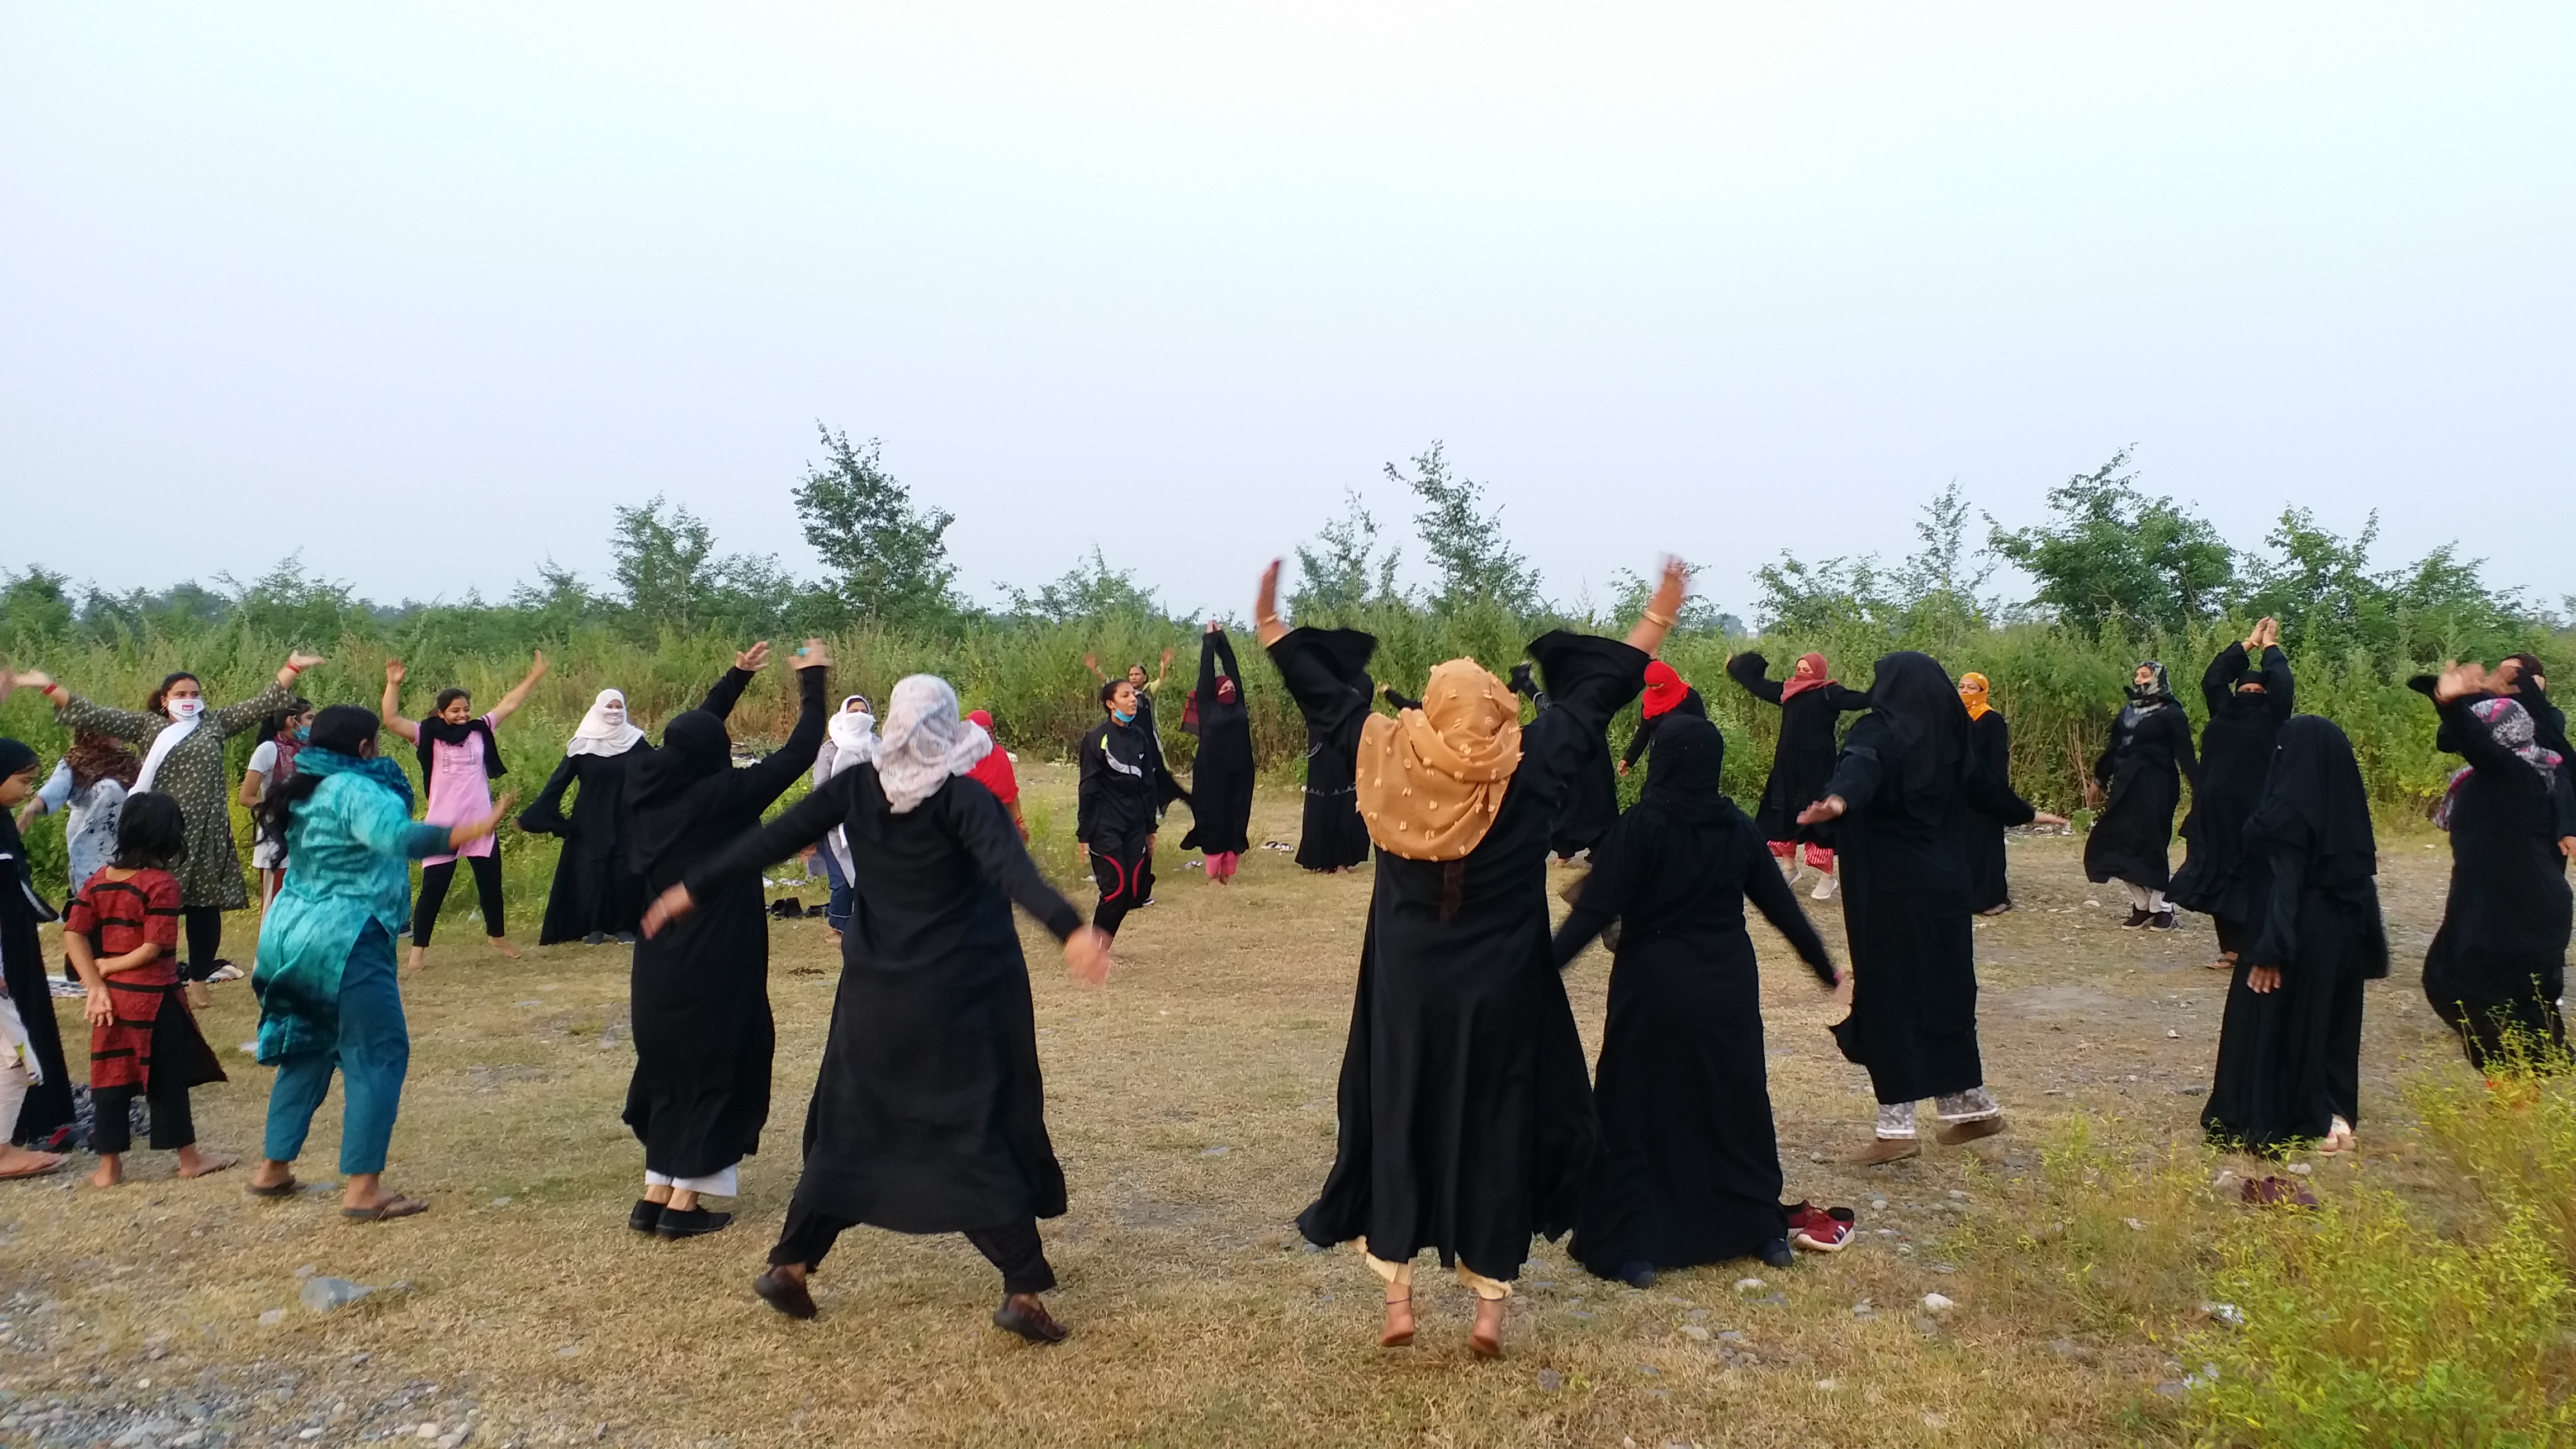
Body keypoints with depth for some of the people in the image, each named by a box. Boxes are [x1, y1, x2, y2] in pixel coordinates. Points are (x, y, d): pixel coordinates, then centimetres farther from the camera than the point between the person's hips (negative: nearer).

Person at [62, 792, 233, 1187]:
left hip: (112, 998, 6)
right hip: (153, 999, -6)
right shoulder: (162, 883, -14)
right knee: (168, 1078, 5)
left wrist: (96, 985, -3)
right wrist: (107, 967, -3)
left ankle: (109, 1167, 16)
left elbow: (73, 934, 1)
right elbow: (153, 948, -19)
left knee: (112, 1077, 11)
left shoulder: (101, 878, 6)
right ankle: (189, 1159, 16)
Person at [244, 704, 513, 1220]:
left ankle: (274, 1168, 27)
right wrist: (475, 829, -47)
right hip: (343, 941, -10)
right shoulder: (354, 790, -17)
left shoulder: (305, 792, 11)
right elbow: (397, 834, -36)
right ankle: (362, 1188, -7)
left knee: (309, 1047, 21)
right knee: (379, 1054, -5)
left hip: (295, 933, 10)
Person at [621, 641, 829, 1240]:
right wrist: (814, 681, -3)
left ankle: (655, 1195, 22)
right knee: (718, 1072, 7)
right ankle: (683, 1203, 10)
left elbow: (693, 731, 19)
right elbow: (799, 753, -14)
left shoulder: (654, 790, 0)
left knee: (671, 1070, 19)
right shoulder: (720, 797, -18)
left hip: (662, 963, 7)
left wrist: (737, 676, 25)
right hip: (715, 967, -7)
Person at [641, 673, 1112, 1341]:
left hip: (879, 990, 4)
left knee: (850, 1124, 18)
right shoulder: (963, 798, -16)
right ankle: (1023, 1291, 1)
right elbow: (1011, 868, -31)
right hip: (963, 992, -4)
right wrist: (1070, 929, -44)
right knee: (988, 1130, 3)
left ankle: (789, 1266, 24)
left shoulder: (857, 787, -3)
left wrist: (693, 888, 12)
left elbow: (772, 840, 2)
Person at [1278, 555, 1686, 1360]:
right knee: (1497, 1132, 9)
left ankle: (1397, 1295, 18)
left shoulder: (1392, 761, -9)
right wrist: (1656, 622, 9)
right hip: (1502, 993, -1)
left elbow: (1326, 693, 2)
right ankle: (1490, 1304, 15)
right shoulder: (1532, 766, -11)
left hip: (1407, 991, 1)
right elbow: (1597, 691, -1)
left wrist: (1272, 627, 15)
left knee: (1396, 1124, 13)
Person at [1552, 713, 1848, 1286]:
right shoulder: (1737, 829, -1)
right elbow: (1783, 907, 6)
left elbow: (1596, 910, -20)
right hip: (1727, 990, 4)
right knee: (1736, 1104, 18)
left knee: (1639, 1111, 5)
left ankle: (1636, 1247, 5)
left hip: (1654, 991, -4)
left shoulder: (1641, 826, -14)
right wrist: (1826, 968, 19)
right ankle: (1764, 1230, 27)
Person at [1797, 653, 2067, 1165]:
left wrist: (1839, 800, -56)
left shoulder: (1878, 732, -11)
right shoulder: (1949, 737, 10)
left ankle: (1897, 1125, -4)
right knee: (1944, 988, 17)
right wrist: (2027, 814, 47)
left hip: (1889, 887, -7)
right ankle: (1969, 1106, 27)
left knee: (1889, 993, -3)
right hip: (1943, 881, 7)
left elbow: (1860, 768, -34)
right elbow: (1985, 785, 27)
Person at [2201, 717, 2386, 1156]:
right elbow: (2363, 874, 7)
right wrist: (2368, 941, 14)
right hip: (2340, 936, 7)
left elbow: (2285, 882, -23)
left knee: (2275, 1022, 4)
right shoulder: (2346, 808, 2)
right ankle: (2334, 1115, 20)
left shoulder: (2291, 811, -18)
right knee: (2329, 1019, 16)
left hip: (2299, 933, -7)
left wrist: (2269, 949, -22)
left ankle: (2263, 1122, 9)